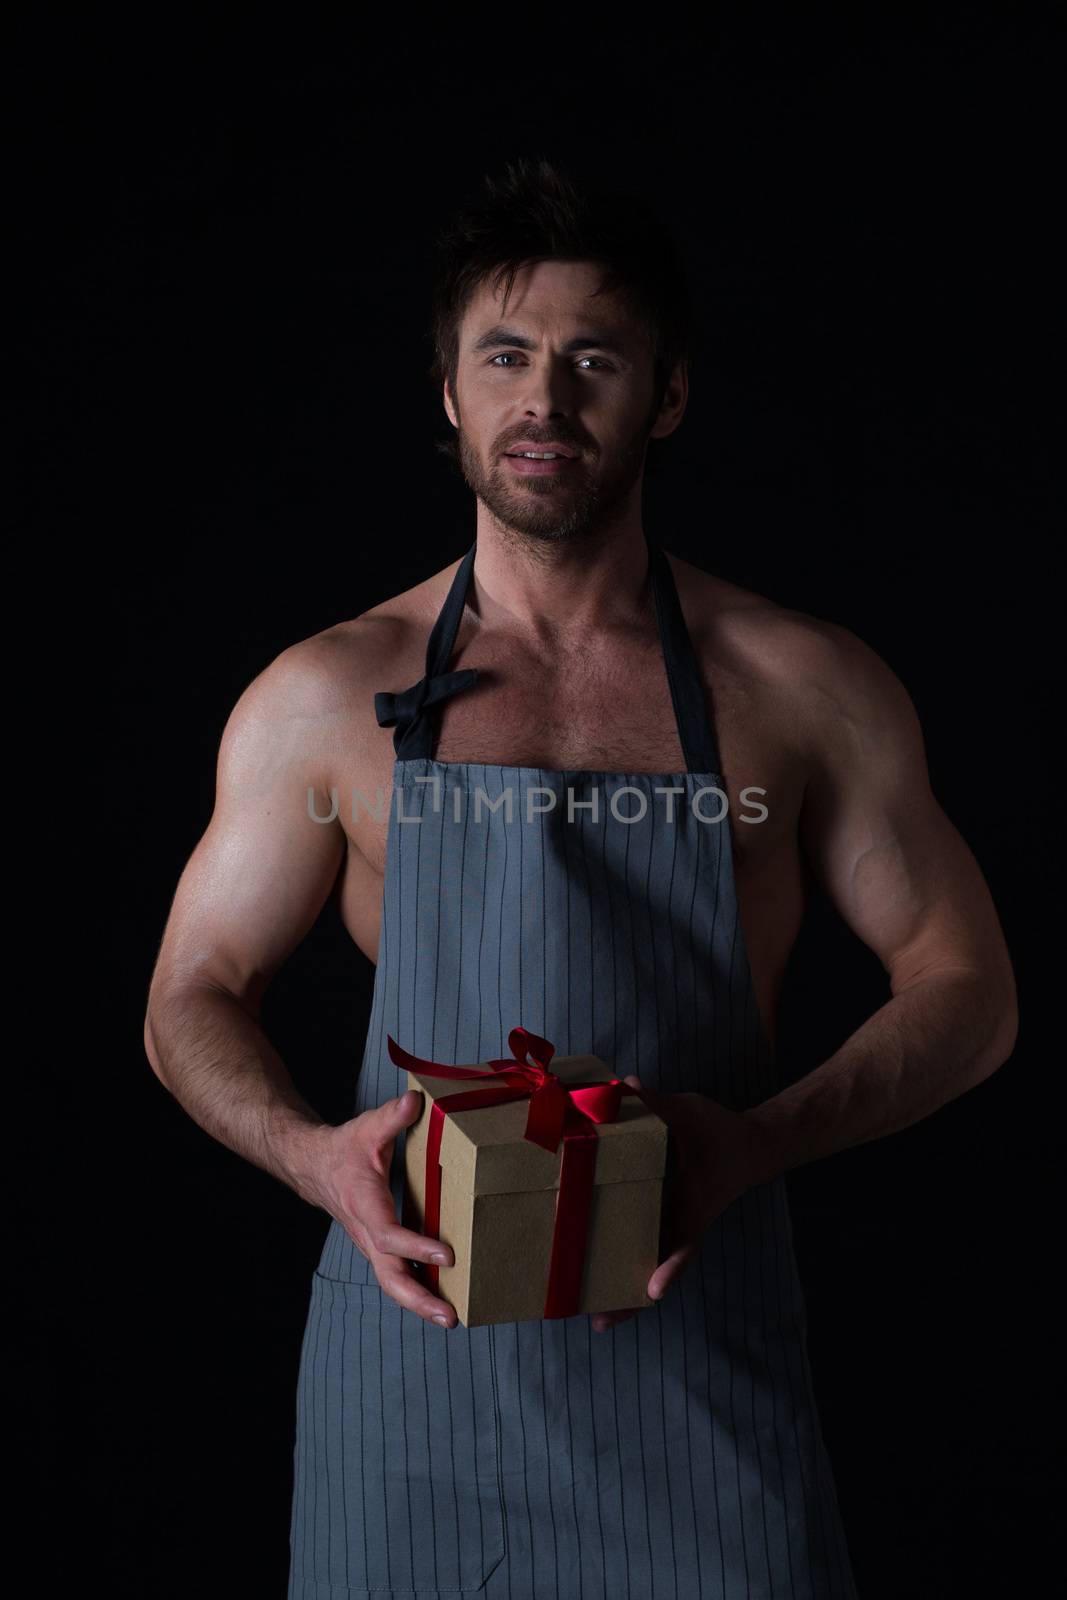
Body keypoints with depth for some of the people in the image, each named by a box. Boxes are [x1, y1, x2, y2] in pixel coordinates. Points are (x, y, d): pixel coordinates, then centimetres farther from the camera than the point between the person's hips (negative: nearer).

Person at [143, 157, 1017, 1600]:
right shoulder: (328, 697, 1)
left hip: (695, 1341, 0)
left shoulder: (805, 687, -1)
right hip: (414, 1332, 1)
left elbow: (968, 987, 4)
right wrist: (315, 1154, -12)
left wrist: (758, 1141, -13)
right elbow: (192, 1002, 8)